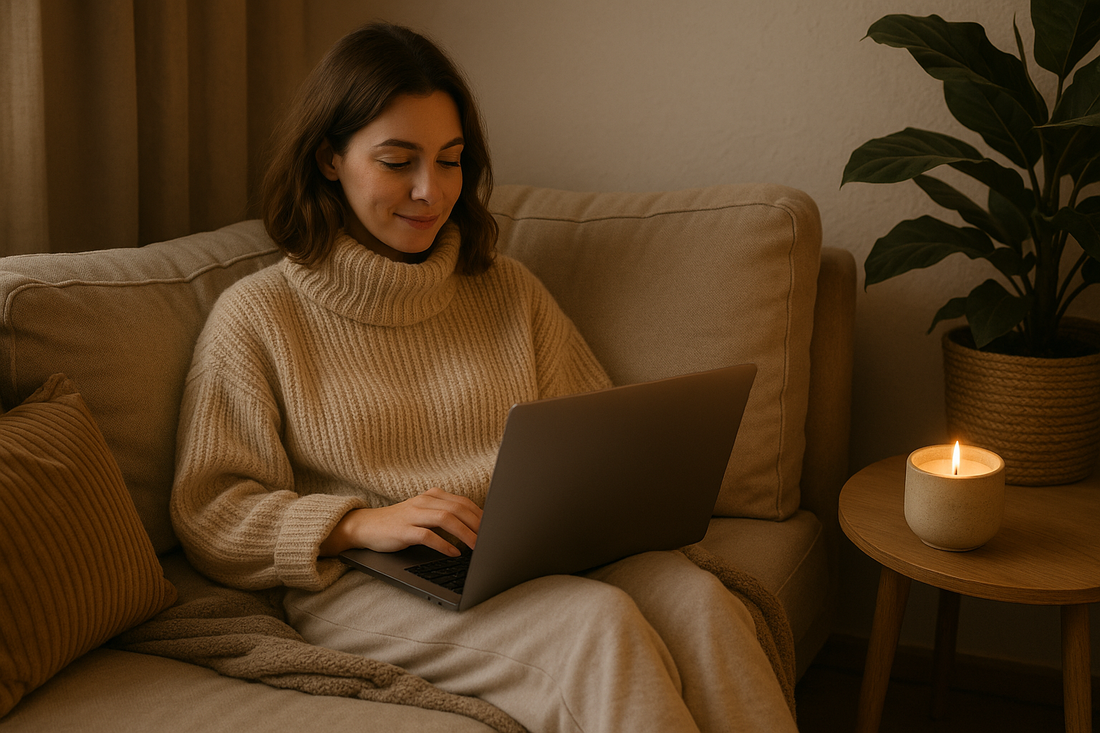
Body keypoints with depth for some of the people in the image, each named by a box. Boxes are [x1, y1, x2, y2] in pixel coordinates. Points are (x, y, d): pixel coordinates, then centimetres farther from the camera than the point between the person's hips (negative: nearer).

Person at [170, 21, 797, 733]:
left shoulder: (508, 288, 18)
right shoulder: (256, 315, 5)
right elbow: (210, 516, 0)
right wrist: (361, 524, -15)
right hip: (365, 586, -4)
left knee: (696, 597, -27)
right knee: (599, 622, -32)